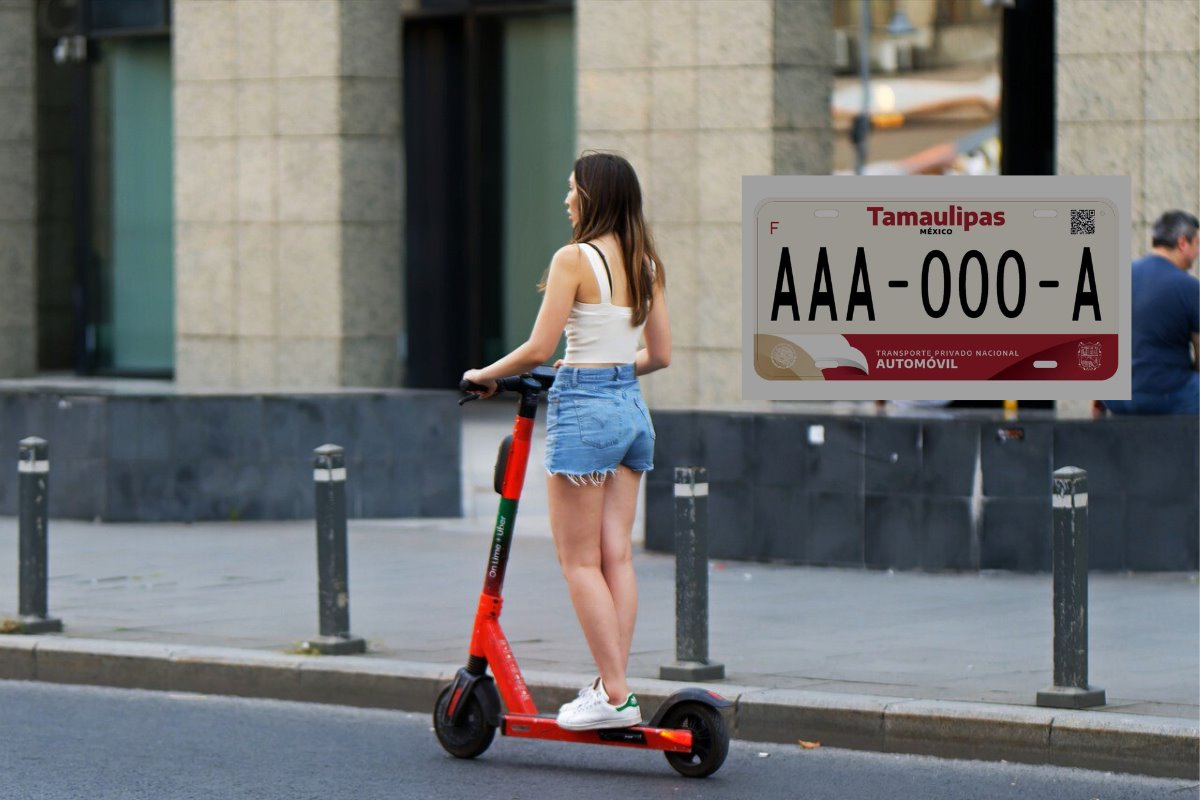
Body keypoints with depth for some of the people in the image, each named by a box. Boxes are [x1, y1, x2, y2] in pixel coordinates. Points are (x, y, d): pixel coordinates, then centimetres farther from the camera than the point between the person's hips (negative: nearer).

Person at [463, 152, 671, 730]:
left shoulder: (575, 259, -13)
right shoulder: (646, 263, 8)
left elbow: (538, 349, -14)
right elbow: (660, 353, 13)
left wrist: (484, 375, 2)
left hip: (583, 409, -7)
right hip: (632, 408, 7)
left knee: (580, 561, -1)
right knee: (616, 554, 8)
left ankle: (614, 694, -5)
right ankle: (615, 685, 7)